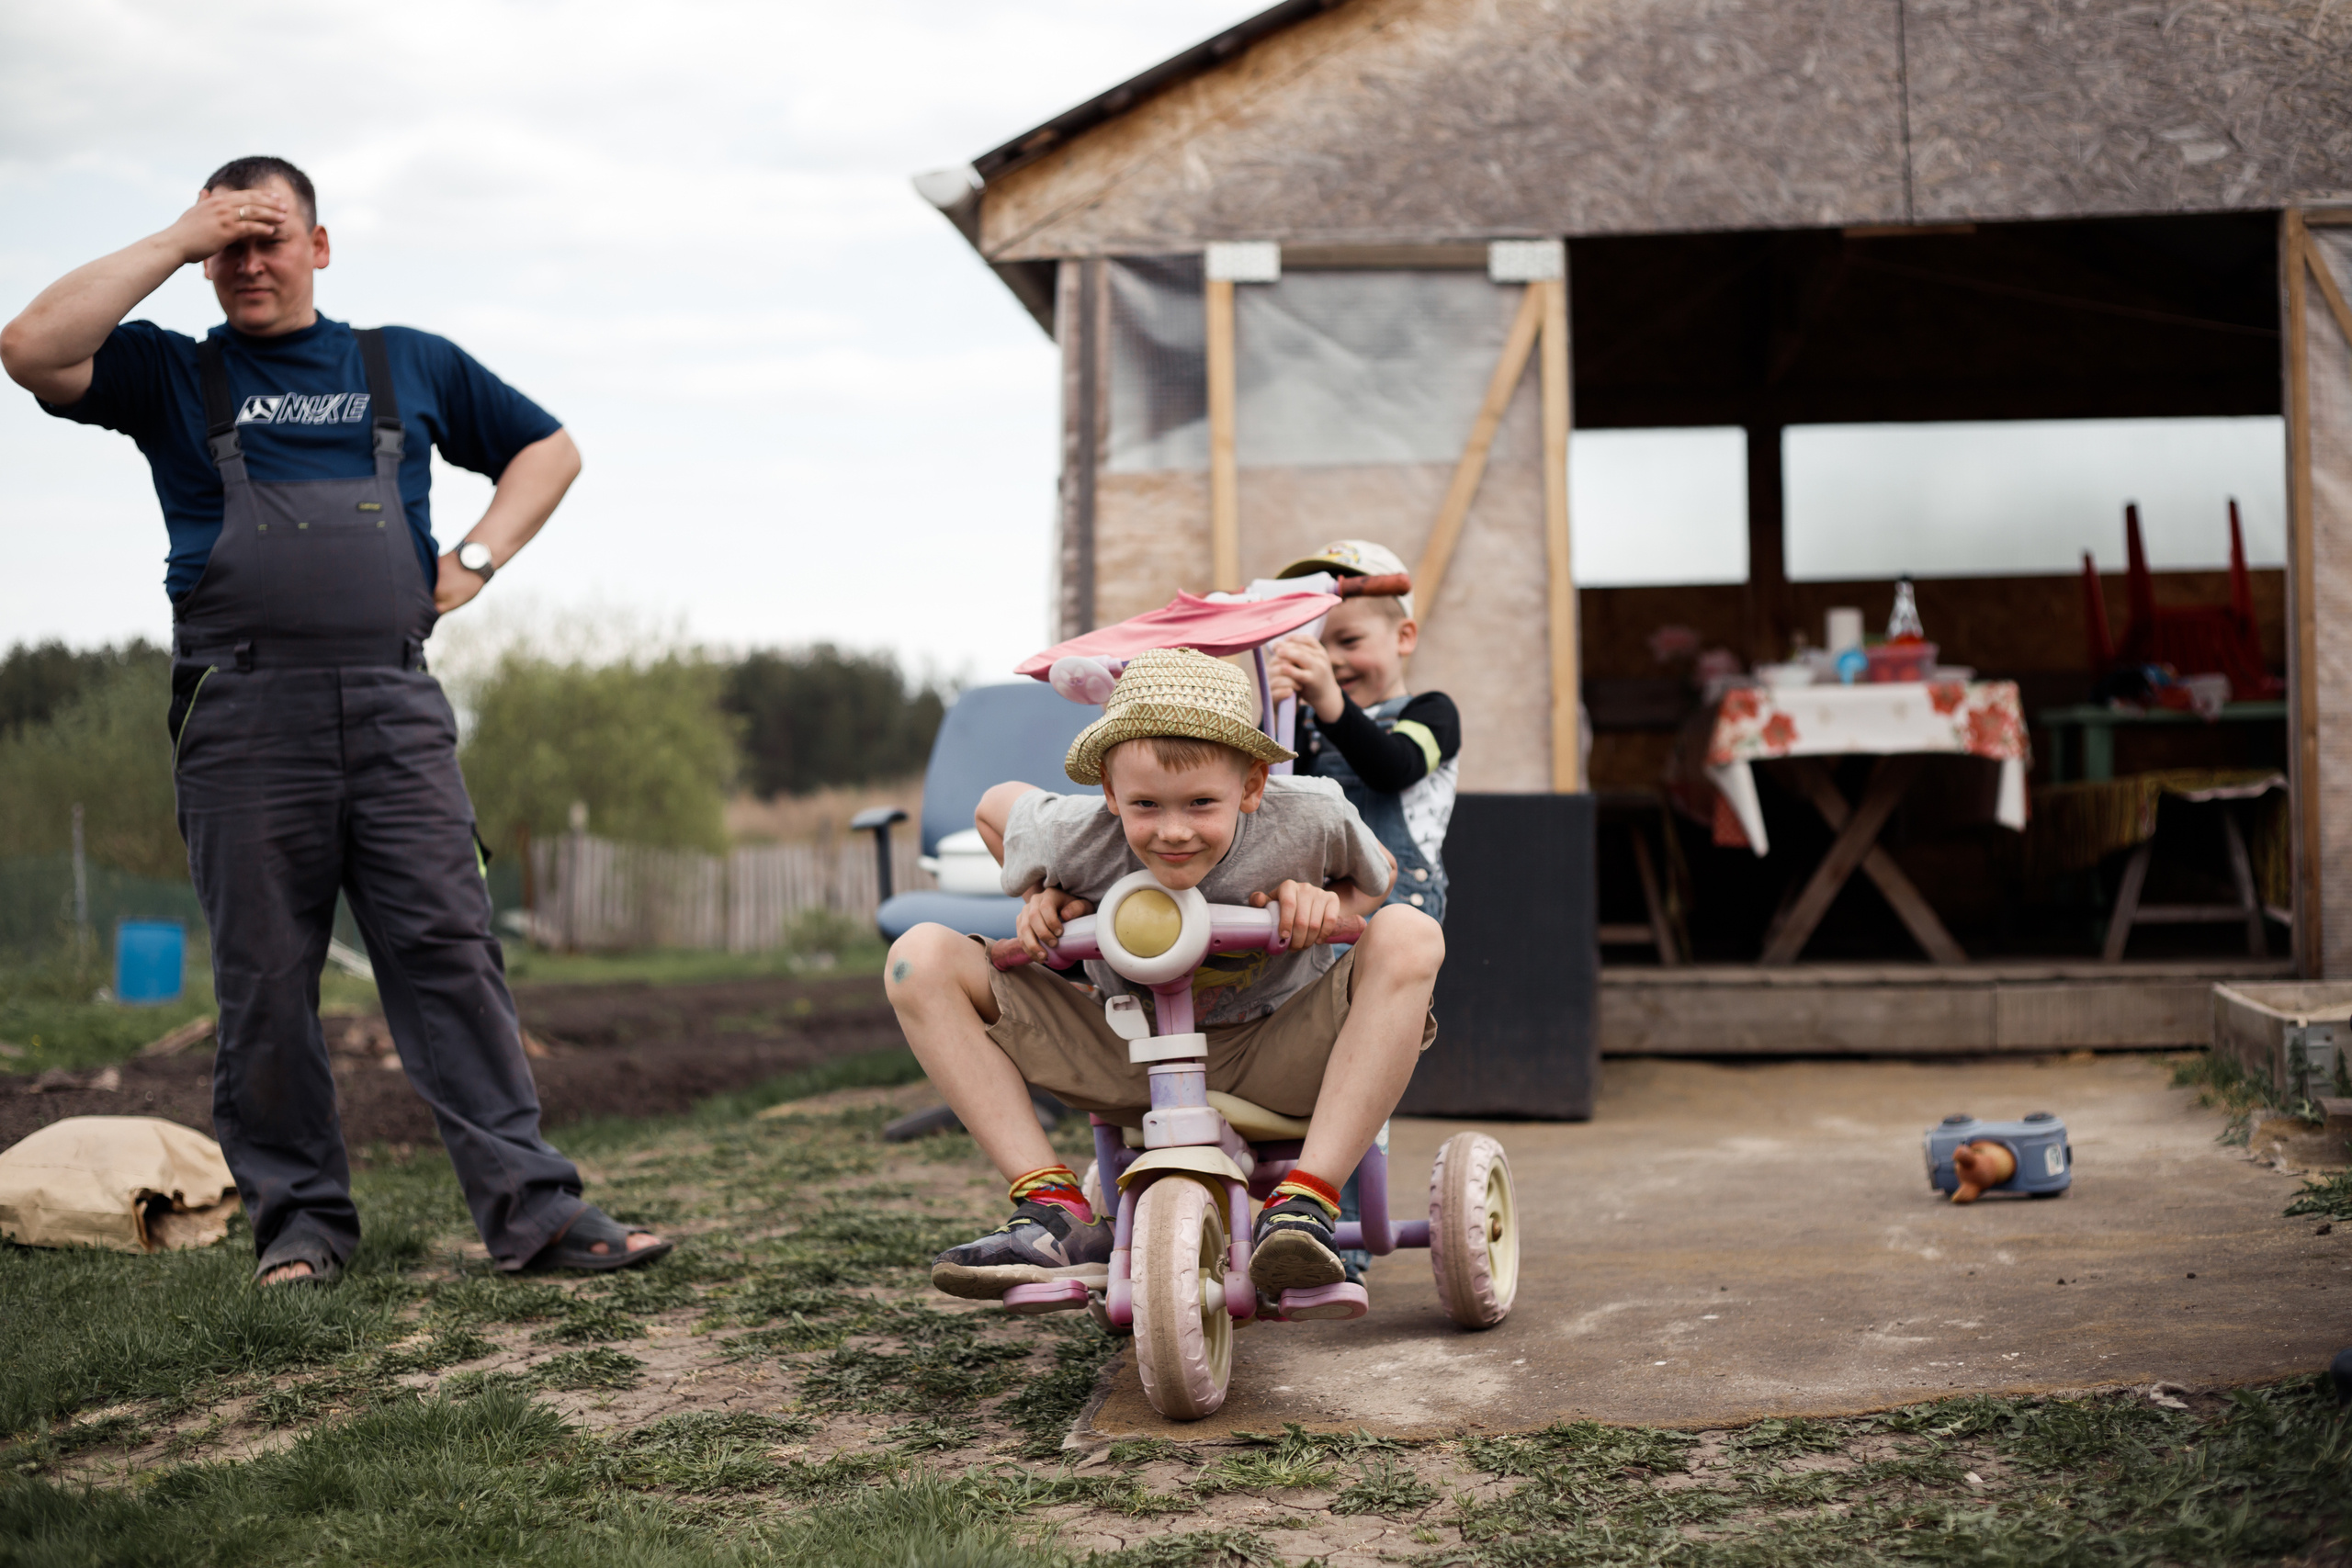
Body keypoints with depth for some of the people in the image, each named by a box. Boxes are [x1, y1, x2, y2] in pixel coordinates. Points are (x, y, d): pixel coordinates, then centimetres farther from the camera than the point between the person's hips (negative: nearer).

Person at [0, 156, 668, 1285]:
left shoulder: (411, 366, 19)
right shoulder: (172, 375, 13)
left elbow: (548, 447, 27)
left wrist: (475, 561, 11)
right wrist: (175, 243, 0)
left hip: (393, 710, 1)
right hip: (243, 715, -1)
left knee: (449, 953, -6)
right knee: (265, 980, 0)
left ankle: (530, 1208, -8)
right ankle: (298, 1221, 9)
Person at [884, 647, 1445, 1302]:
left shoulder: (1309, 817, -24)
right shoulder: (1074, 837, -21)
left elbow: (1376, 877, 0)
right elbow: (993, 807, 3)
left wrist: (1325, 907, -22)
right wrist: (1044, 901, -11)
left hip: (1276, 1054, -1)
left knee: (1409, 936, -30)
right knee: (922, 959, -16)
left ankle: (1305, 1205, -27)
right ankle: (1055, 1212, -17)